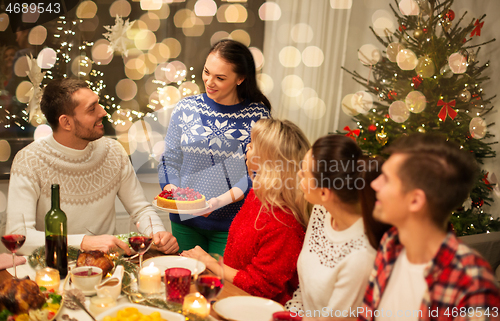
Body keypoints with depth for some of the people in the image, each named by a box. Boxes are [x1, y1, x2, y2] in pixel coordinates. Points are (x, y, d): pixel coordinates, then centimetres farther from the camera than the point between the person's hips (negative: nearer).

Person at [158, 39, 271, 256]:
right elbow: (169, 160, 6)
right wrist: (171, 191, -13)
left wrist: (220, 201, -22)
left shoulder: (258, 116, -6)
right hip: (185, 221, 3)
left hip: (231, 223, -2)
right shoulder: (186, 108, 2)